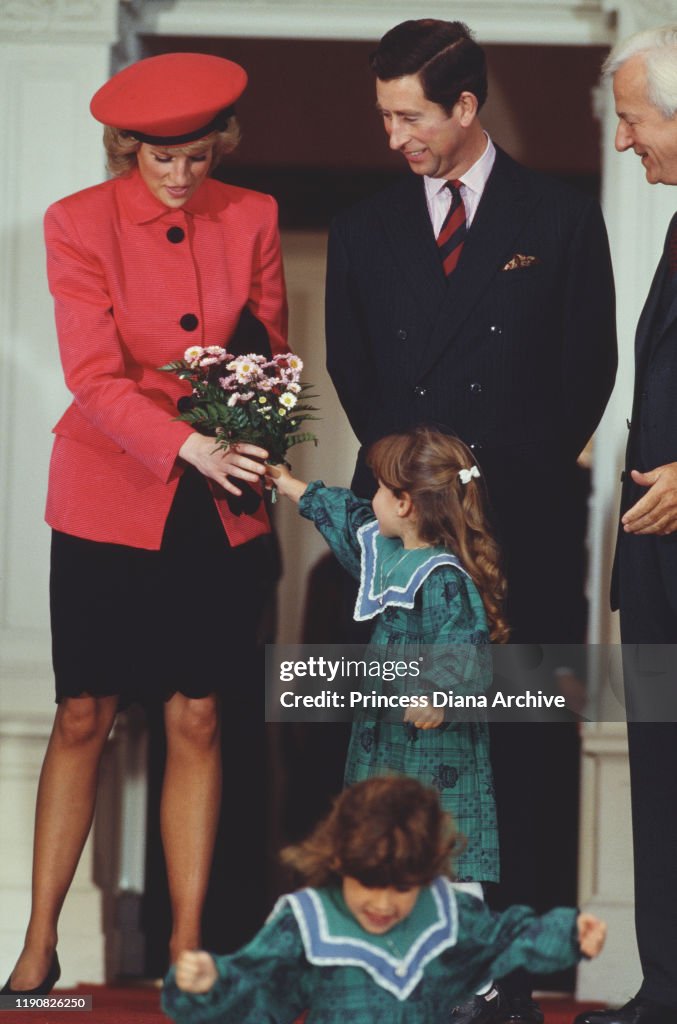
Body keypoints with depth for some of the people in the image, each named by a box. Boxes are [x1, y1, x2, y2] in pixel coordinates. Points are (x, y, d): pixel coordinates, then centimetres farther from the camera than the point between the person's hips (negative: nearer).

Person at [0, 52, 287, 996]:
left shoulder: (251, 218, 4)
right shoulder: (78, 224, -5)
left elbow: (270, 352, 11)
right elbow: (95, 377, -12)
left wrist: (255, 449, -10)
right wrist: (191, 446, -26)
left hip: (221, 513, 2)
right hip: (111, 502, -2)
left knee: (196, 721, 4)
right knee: (84, 719, 0)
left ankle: (187, 947, 10)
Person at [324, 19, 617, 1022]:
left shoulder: (562, 219, 5)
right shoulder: (365, 229, 13)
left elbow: (588, 370, 6)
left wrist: (517, 471, 3)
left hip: (523, 526, -2)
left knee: (525, 748, -2)